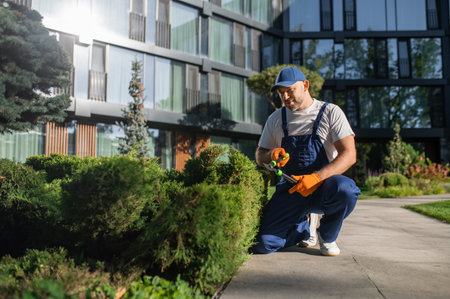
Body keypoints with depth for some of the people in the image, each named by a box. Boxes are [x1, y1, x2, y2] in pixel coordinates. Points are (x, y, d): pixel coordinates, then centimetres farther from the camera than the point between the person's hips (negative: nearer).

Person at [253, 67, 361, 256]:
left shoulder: (330, 112, -1)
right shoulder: (275, 119, 10)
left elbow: (349, 155, -11)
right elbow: (259, 156, 15)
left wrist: (316, 177, -27)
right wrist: (272, 155, -10)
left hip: (323, 186, -2)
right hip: (291, 189, 2)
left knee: (345, 189, -38)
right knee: (263, 244, -16)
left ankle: (327, 236, -4)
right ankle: (304, 228, 18)